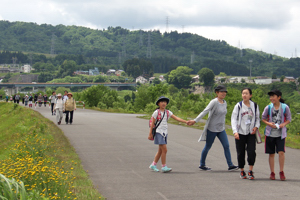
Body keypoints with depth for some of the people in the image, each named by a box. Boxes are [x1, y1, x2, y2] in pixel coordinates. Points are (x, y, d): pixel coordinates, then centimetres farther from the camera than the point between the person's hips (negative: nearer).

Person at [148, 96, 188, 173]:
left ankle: (153, 165, 23)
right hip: (158, 132, -6)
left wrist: (186, 121, -12)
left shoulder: (168, 112, 9)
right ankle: (164, 167, -6)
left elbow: (176, 118, 1)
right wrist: (150, 134, -5)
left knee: (160, 150, 11)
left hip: (165, 133, 6)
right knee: (164, 149, -12)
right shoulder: (156, 112, -6)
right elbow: (152, 123, -4)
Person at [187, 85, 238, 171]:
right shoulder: (214, 102, -15)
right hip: (212, 129, -7)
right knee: (208, 147, 5)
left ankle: (230, 165, 0)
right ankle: (202, 165, 19)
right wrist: (195, 120, -26)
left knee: (226, 146, -1)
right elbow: (205, 111, -21)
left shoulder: (224, 103, 8)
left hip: (221, 129, 7)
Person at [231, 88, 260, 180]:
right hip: (240, 133, -1)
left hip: (251, 133, 1)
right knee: (241, 153, 3)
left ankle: (250, 171, -3)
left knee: (251, 151, -12)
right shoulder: (238, 106, -1)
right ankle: (242, 171, 18)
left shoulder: (255, 106, 6)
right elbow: (233, 119, -3)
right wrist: (235, 131, -15)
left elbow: (257, 118, 17)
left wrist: (256, 126, -2)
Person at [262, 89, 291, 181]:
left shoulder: (285, 107, -4)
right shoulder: (268, 107, -2)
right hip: (270, 133, 1)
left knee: (281, 152, -13)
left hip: (281, 134, -1)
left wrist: (284, 124, -12)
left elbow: (289, 119, 7)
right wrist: (269, 123, -10)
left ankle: (281, 172, 3)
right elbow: (263, 118, 9)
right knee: (271, 154, 6)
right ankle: (272, 172, 18)